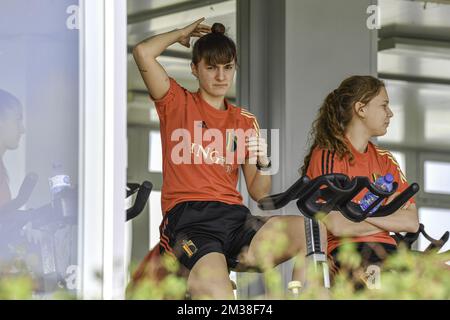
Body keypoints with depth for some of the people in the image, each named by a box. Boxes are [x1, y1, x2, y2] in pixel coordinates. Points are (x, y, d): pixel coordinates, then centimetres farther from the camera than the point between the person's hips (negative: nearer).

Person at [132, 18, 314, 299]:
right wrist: (182, 34, 15)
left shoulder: (245, 121, 22)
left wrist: (263, 164, -4)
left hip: (234, 217, 4)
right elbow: (143, 53, -3)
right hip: (188, 218, -4)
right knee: (217, 292, -37)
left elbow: (258, 194, 18)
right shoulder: (177, 103, 13)